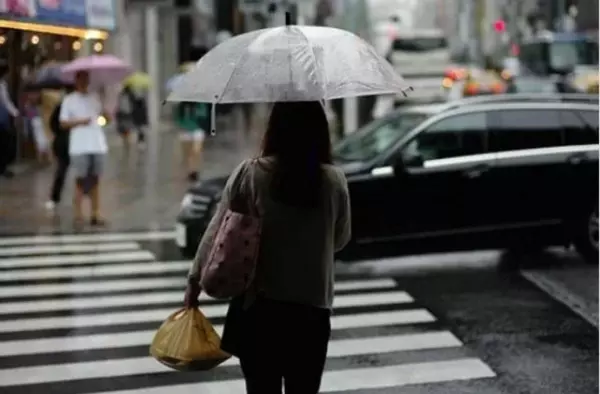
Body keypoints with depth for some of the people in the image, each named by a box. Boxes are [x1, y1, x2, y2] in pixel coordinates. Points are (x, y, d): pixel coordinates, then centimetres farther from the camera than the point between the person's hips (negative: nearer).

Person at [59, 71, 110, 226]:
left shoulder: (95, 98, 14)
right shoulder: (69, 100, 4)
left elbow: (107, 118, 10)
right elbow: (63, 123, 0)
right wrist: (80, 121, -13)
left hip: (97, 145, 3)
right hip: (79, 147, -3)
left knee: (95, 180, 6)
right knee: (81, 180, -3)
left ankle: (96, 214, 10)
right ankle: (78, 215, 3)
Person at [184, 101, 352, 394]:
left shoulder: (249, 174, -8)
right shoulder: (334, 181, -6)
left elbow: (218, 231, -3)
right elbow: (340, 240, 7)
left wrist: (195, 280, 9)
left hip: (257, 305, 0)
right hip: (312, 308, 1)